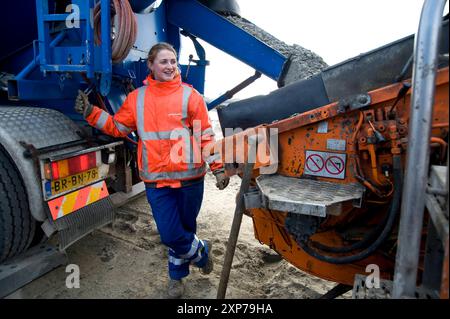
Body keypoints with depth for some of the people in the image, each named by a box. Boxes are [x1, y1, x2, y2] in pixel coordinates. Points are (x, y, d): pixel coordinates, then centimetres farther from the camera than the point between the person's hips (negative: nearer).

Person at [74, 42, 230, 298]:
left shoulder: (190, 95, -1)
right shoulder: (137, 98, 6)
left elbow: (206, 135, -1)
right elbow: (118, 127, 12)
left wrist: (218, 167, -5)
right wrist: (91, 113, 1)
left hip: (190, 177, -1)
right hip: (156, 180, 1)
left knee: (184, 229, 15)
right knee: (170, 235, -1)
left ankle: (177, 274, 41)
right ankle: (201, 252, 31)